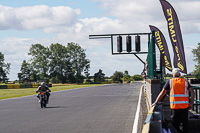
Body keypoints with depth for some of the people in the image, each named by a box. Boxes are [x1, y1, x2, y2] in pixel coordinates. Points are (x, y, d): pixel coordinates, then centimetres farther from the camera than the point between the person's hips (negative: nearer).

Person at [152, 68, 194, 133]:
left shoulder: (170, 81, 4)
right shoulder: (185, 81, 10)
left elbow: (162, 93, 5)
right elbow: (192, 92, 2)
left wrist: (156, 102, 12)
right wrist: (191, 103, 5)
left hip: (175, 105, -2)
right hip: (185, 105, 2)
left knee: (175, 123, 11)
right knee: (184, 124, 7)